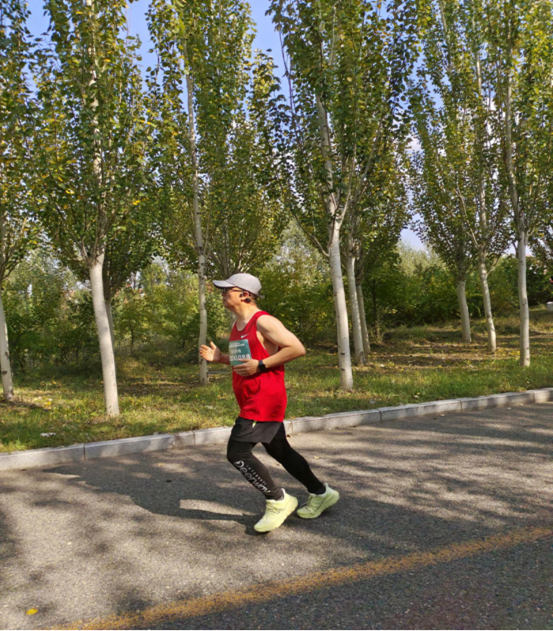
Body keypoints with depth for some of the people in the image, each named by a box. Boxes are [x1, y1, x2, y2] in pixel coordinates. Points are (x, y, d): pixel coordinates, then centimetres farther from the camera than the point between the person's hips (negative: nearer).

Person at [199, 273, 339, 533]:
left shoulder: (263, 322, -14)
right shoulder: (237, 325, 14)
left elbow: (297, 348, -19)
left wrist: (260, 365, -22)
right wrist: (218, 357, 10)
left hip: (265, 401, -10)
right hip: (251, 401, 10)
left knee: (237, 453, -11)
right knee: (280, 452, 16)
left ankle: (278, 501, 5)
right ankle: (321, 493, 32)